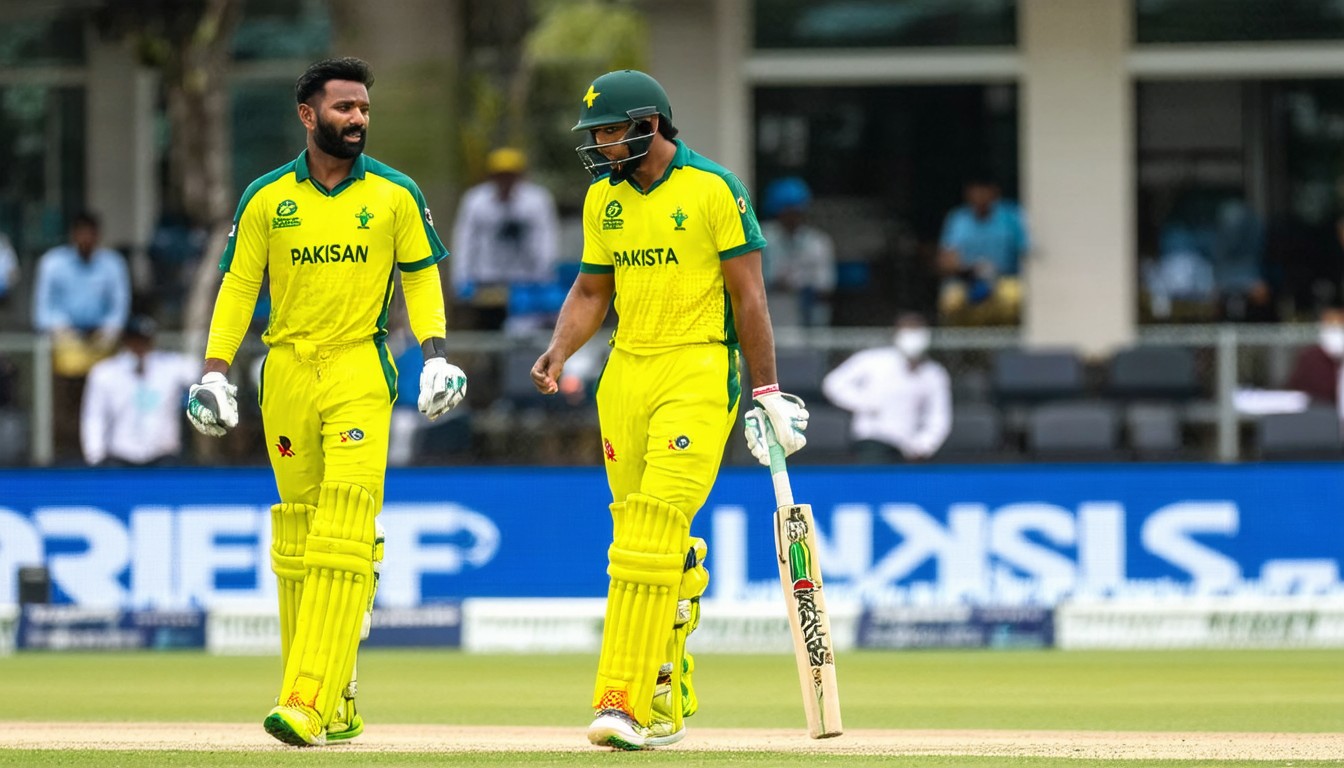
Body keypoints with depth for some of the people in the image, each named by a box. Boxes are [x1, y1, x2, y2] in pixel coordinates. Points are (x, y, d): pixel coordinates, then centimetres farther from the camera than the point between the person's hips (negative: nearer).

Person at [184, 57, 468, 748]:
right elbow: (238, 286, 8)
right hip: (286, 373, 2)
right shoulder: (266, 199, 6)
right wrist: (215, 372, -1)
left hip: (361, 372, -2)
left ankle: (310, 703, -22)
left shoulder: (395, 195, 4)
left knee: (343, 534, -15)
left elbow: (421, 277, 9)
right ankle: (336, 701, 11)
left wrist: (435, 355, -4)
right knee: (296, 537, 3)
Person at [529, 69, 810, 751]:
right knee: (639, 536, 6)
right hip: (625, 375, 6)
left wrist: (768, 392, -6)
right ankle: (668, 700, 16)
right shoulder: (604, 198, 12)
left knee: (655, 531, -17)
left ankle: (623, 701, -21)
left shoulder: (714, 189, -6)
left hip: (699, 370, -6)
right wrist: (559, 351, -1)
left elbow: (748, 294, -5)